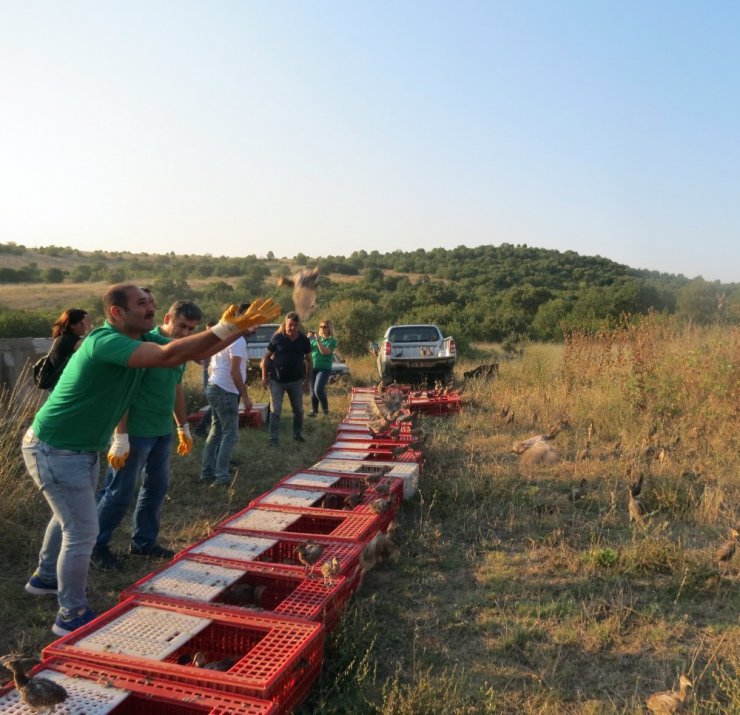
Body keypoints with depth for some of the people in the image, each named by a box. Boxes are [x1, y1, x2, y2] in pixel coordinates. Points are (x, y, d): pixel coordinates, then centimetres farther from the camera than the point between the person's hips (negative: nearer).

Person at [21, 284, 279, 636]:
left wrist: (243, 326, -14)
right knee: (83, 530, -3)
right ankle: (71, 616, 15)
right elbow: (167, 356, -44)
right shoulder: (104, 341, -30)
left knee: (70, 517, 27)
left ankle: (45, 576, 51)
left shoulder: (140, 342, -2)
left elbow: (194, 352, -2)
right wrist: (223, 328, -45)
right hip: (54, 450, -10)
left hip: (83, 449, 10)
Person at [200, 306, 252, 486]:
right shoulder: (238, 339, -15)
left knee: (216, 432, 15)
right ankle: (221, 477, -6)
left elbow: (211, 368, 20)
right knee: (230, 434, -5)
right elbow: (235, 371, -21)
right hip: (225, 391, -10)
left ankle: (207, 473, 19)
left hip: (215, 388, 10)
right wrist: (245, 396, -18)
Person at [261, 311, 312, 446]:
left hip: (296, 381, 3)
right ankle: (274, 439, 4)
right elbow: (266, 357, -1)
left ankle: (298, 434, 31)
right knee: (275, 411, -3)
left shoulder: (303, 340, -2)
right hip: (277, 380, -3)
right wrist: (264, 377, -5)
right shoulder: (277, 338, -8)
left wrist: (307, 380, 5)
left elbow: (308, 360, 8)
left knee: (298, 410, 13)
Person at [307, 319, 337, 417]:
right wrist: (308, 338, -9)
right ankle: (314, 410, 17)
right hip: (312, 368, 4)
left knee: (318, 389, -16)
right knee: (313, 390, 6)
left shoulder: (332, 341, 0)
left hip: (324, 368, -4)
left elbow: (325, 352, -15)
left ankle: (325, 408, 3)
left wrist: (318, 341, -20)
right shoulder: (314, 338, 12)